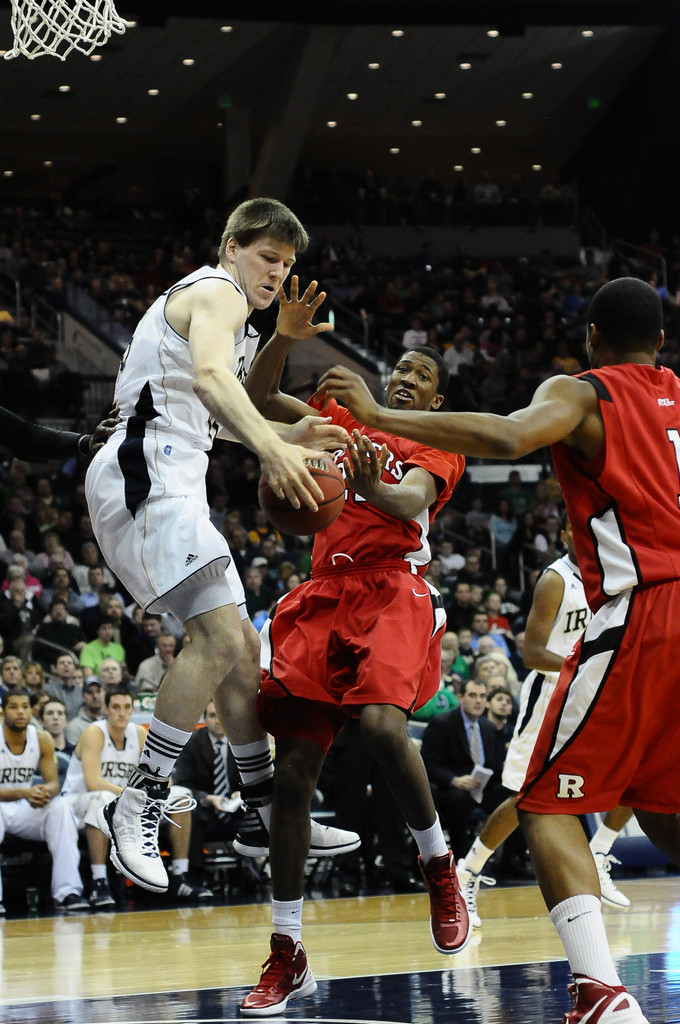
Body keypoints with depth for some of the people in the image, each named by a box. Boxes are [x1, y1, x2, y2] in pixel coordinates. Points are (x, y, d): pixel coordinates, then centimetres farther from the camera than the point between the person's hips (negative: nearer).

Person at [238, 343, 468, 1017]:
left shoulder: (438, 447, 10)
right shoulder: (343, 423, 23)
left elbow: (413, 498, -12)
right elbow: (258, 396, 17)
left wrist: (372, 486, -35)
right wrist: (287, 331, 1)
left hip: (393, 595, -4)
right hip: (324, 599, 4)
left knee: (381, 725, -33)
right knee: (291, 775, -4)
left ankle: (439, 867, -6)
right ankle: (287, 956, 4)